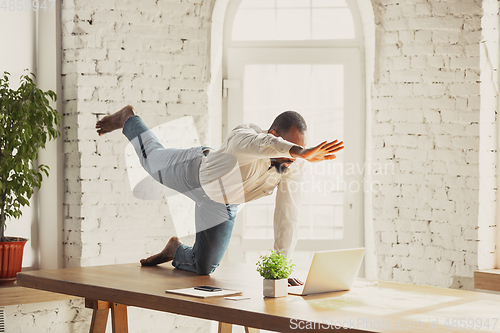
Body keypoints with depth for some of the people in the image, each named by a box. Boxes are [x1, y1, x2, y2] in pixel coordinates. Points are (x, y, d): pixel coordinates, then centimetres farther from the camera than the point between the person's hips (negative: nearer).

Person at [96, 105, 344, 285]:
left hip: (221, 205, 4)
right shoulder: (244, 136, -46)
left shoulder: (292, 168, -31)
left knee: (203, 267, 5)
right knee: (152, 158, 28)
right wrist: (302, 152, -88)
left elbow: (286, 217, -24)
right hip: (195, 171, -4)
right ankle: (128, 119, 56)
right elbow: (260, 146, -72)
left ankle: (175, 251, 39)